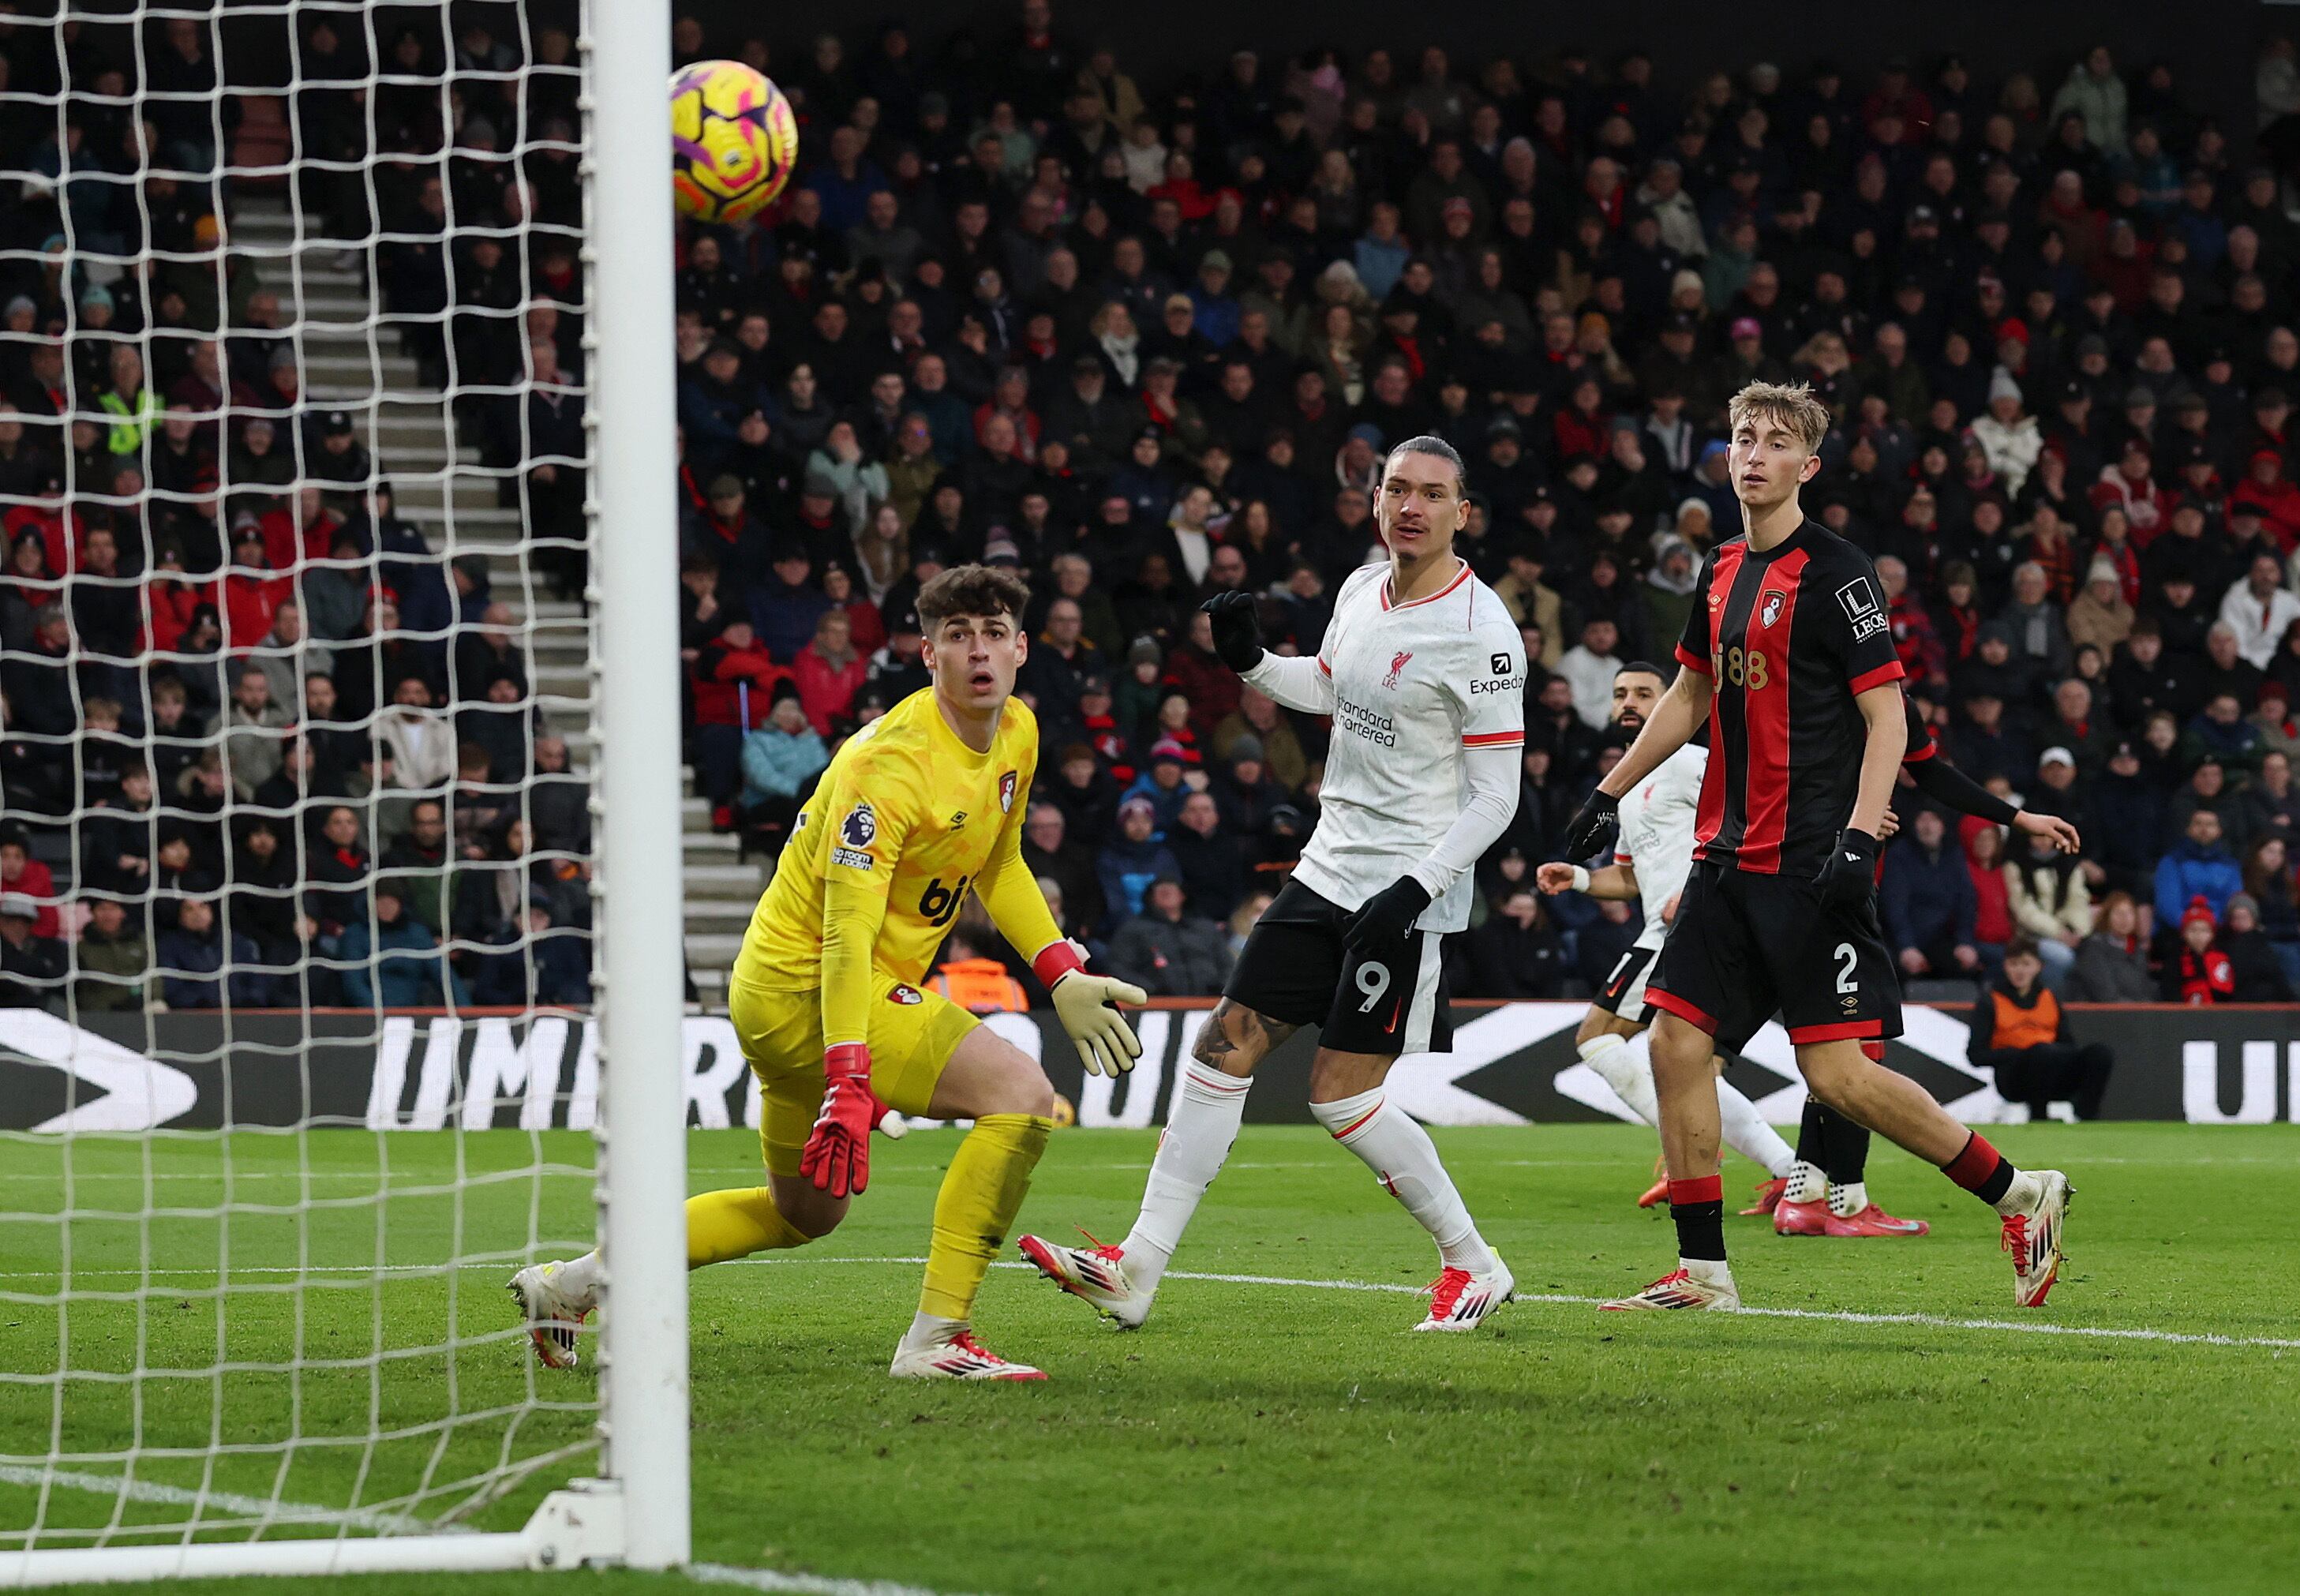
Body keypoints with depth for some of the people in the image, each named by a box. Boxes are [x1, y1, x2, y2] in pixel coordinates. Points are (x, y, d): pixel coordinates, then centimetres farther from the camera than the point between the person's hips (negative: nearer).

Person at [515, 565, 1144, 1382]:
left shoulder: (1017, 734, 4)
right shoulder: (889, 763, -24)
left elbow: (997, 866, 22)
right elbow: (846, 932, -30)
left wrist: (1064, 978, 12)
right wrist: (847, 1082, -38)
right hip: (803, 986, -10)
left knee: (803, 1213, 22)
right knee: (1022, 1093, -22)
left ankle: (572, 1283, 29)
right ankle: (936, 1338, -21)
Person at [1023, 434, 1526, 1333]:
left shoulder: (1480, 632, -16)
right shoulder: (1362, 591, 7)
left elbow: (1496, 795, -15)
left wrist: (1414, 889, -23)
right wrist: (1248, 661, 10)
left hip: (1408, 895, -8)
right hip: (1329, 870, 8)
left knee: (1341, 1092, -9)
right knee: (1227, 1046, 3)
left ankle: (1474, 1267, 8)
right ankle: (1137, 1271, 6)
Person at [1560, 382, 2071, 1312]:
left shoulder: (1834, 574, -10)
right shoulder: (1724, 572, 13)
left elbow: (1887, 716, -12)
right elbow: (1692, 695, 28)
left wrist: (1859, 838, -22)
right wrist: (1608, 796, 28)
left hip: (1812, 866, -8)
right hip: (1732, 854, 8)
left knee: (1839, 1075, -11)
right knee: (1676, 1041, 1)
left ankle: (2020, 1198, 4)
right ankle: (1704, 1271, 8)